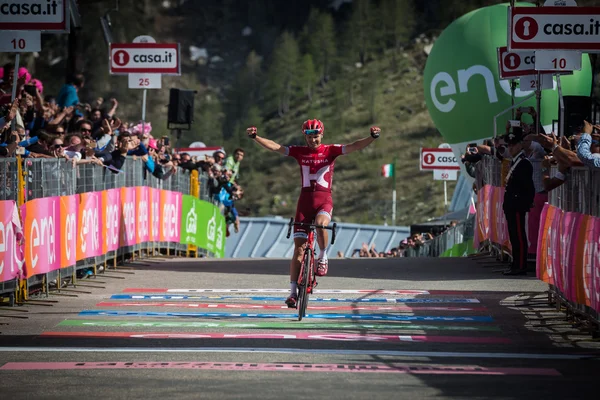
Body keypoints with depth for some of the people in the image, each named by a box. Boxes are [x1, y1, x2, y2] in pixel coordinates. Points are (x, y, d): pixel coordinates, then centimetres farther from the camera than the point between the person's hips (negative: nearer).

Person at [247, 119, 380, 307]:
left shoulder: (330, 150, 0)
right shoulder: (300, 152, 5)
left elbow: (355, 146, -12)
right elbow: (274, 147, -3)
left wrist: (372, 137, -29)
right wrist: (255, 137, -17)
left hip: (324, 200, -2)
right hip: (305, 200, 2)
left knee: (321, 223, -36)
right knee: (299, 247, -1)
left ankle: (323, 256, -7)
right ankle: (293, 291, 3)